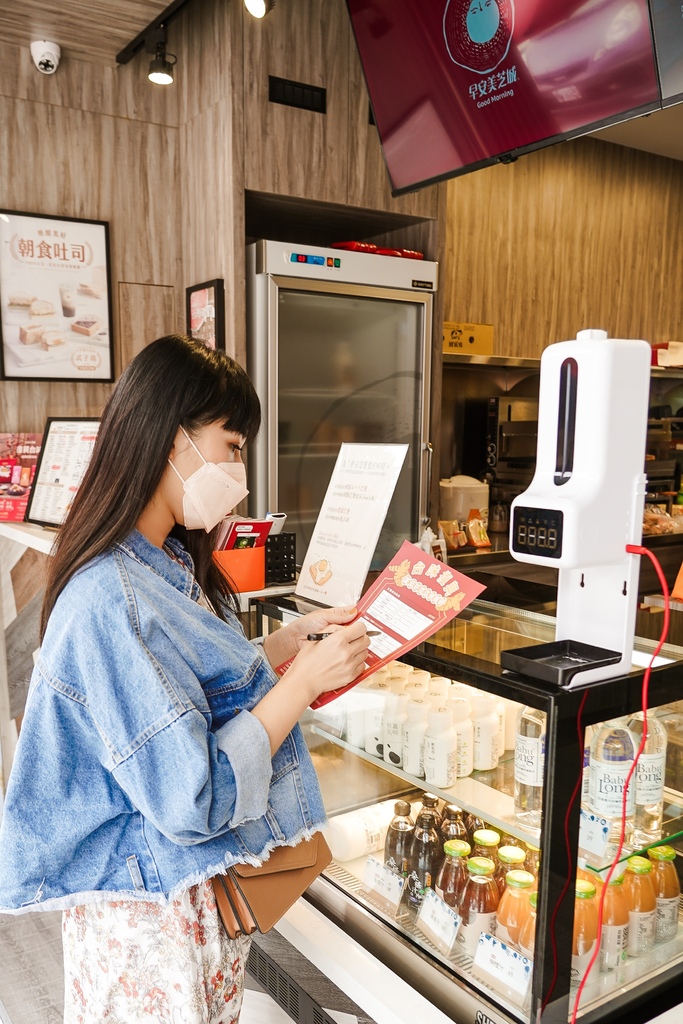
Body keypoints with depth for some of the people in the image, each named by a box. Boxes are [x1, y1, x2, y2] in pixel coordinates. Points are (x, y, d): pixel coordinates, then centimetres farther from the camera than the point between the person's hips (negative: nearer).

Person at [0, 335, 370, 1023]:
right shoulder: (110, 600, -29)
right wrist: (304, 679, -23)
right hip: (150, 912, -9)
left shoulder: (170, 562, 3)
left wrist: (290, 641, 0)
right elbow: (192, 799, -28)